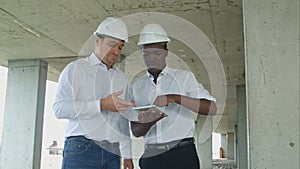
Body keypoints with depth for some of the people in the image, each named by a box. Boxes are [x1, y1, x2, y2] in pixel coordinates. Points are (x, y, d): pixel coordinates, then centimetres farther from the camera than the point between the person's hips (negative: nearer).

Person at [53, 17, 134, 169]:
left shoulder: (121, 78, 20)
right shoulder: (76, 68, 3)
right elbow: (60, 108, -11)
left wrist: (127, 155, 15)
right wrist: (102, 105, -16)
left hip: (112, 154, 5)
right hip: (81, 149, -4)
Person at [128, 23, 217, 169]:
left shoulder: (184, 77, 5)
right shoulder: (135, 87, 12)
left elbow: (211, 108, -7)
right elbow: (135, 131, 7)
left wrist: (175, 98, -17)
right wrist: (148, 122, -15)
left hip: (182, 153, -2)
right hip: (150, 156, 3)